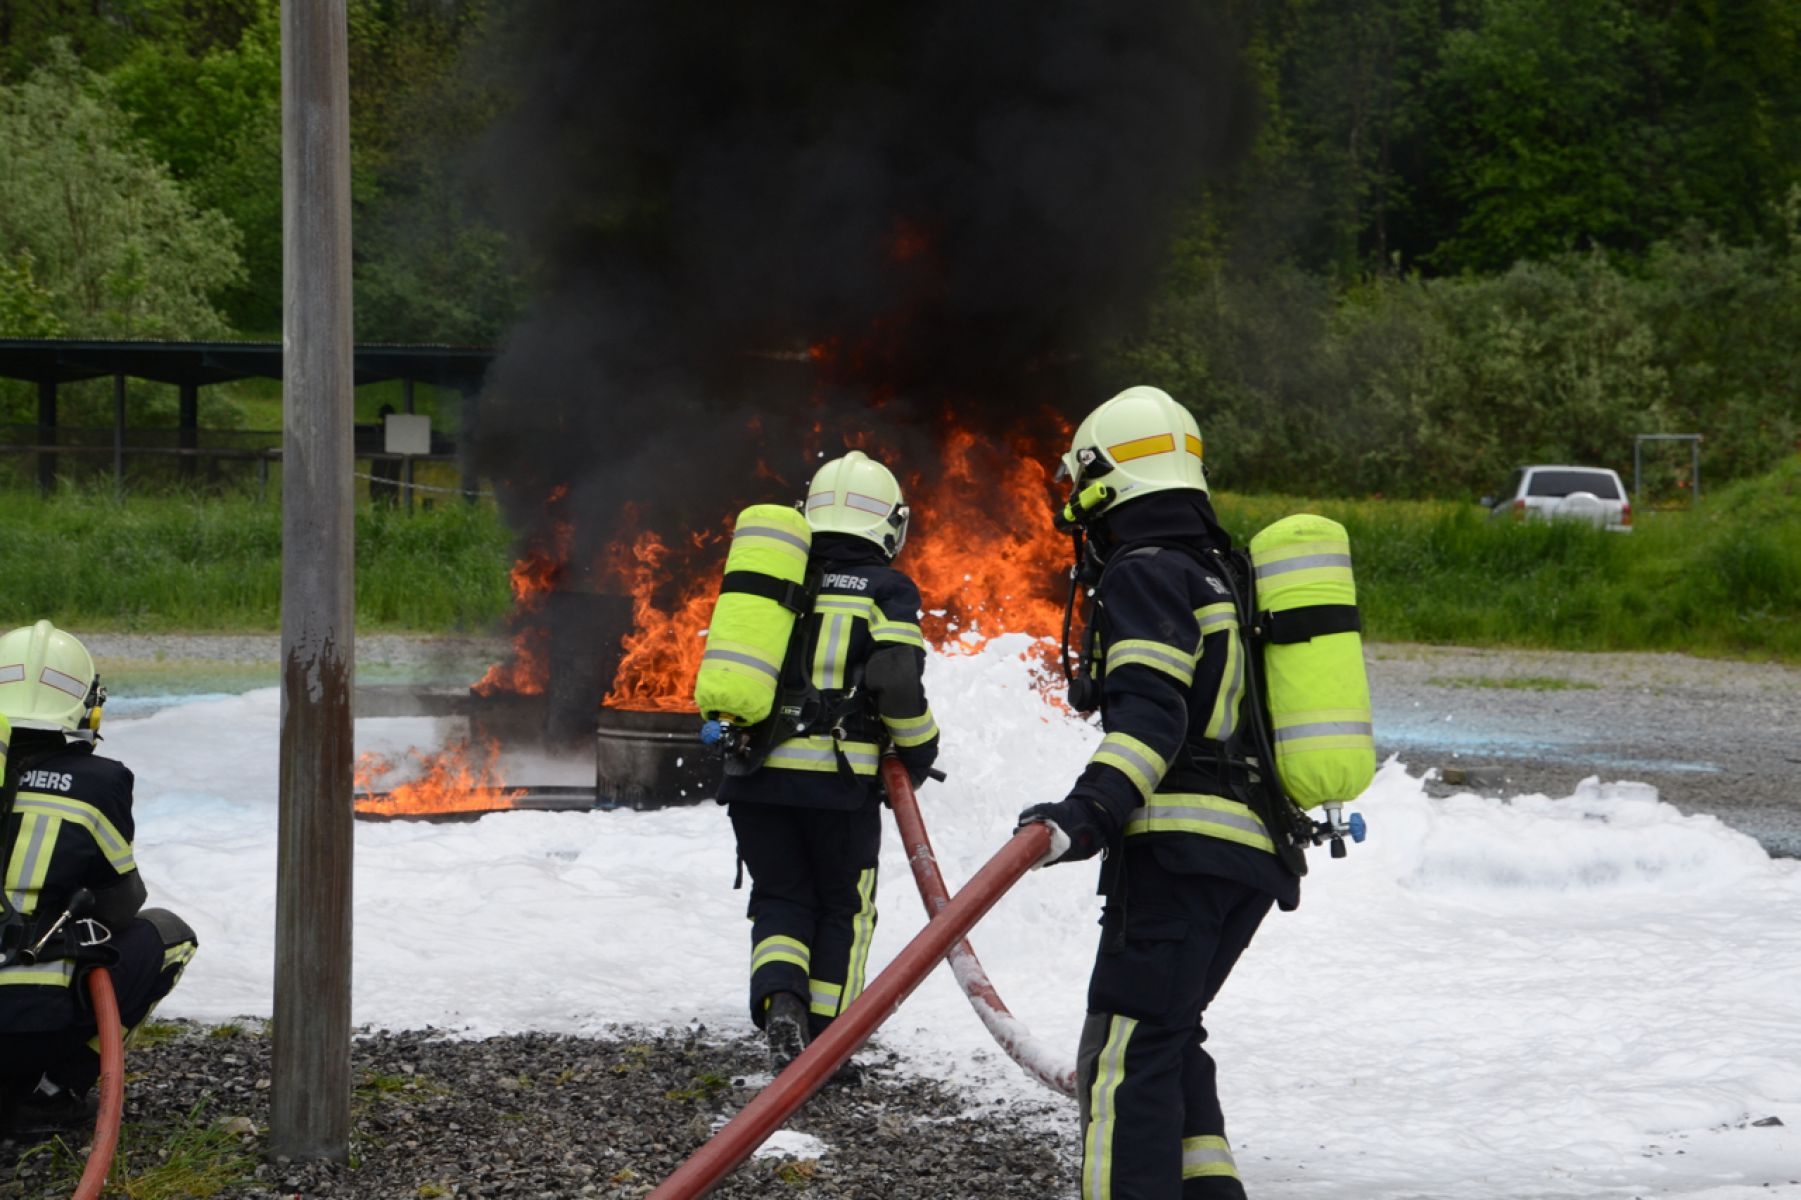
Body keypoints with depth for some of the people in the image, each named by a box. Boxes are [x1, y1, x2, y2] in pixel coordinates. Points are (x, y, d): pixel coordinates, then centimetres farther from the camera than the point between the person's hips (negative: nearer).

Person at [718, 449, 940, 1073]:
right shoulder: (887, 591, -1)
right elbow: (896, 683, -12)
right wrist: (919, 750, 3)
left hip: (752, 774, 3)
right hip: (837, 780, -3)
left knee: (780, 898, 13)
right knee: (843, 910, 14)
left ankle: (779, 999, -14)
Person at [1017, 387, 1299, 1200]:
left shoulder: (1143, 573, -5)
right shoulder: (1218, 572, 24)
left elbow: (1150, 712, -20)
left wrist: (1093, 806, -31)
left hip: (1182, 849, -10)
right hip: (1253, 857, 10)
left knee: (1129, 1051, -14)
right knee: (1168, 1040, 18)